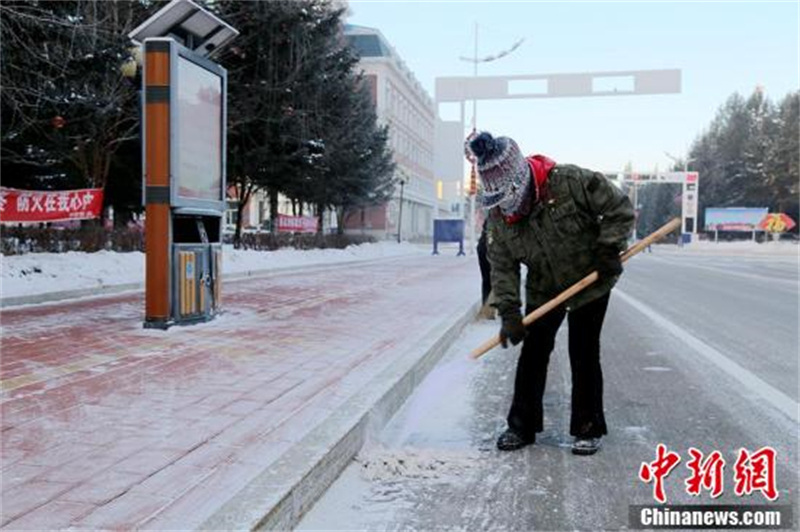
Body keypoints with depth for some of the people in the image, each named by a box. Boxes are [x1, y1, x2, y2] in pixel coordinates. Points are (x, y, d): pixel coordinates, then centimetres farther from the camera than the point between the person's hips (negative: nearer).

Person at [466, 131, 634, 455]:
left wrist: (609, 249, -23)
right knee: (532, 355, 4)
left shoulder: (571, 182, -25)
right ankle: (522, 426, 18)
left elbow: (619, 208, -16)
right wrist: (509, 312, -19)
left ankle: (588, 429, 15)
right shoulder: (498, 216, -12)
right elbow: (502, 267, -11)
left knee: (584, 357, 0)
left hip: (590, 283, -3)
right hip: (543, 292, 4)